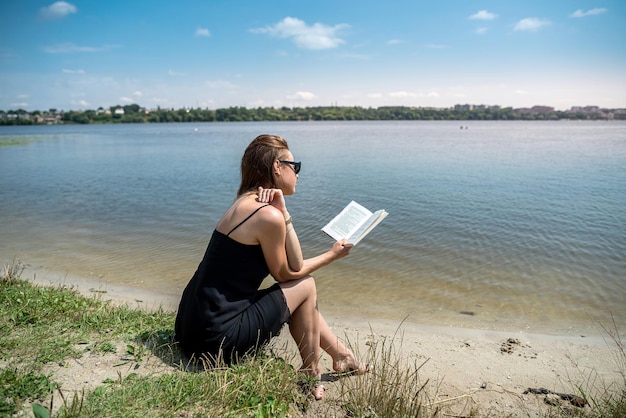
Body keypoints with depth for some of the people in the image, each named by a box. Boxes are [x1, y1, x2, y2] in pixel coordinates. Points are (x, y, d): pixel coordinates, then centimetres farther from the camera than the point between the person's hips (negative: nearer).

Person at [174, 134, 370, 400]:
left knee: (301, 297, 20)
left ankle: (343, 356, 36)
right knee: (305, 287, 4)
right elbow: (286, 274, -4)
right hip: (217, 338, -9)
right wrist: (332, 255, 10)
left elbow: (294, 265, 3)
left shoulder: (246, 203, 8)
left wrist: (282, 212, -7)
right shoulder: (267, 215, -20)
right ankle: (311, 376, 19)